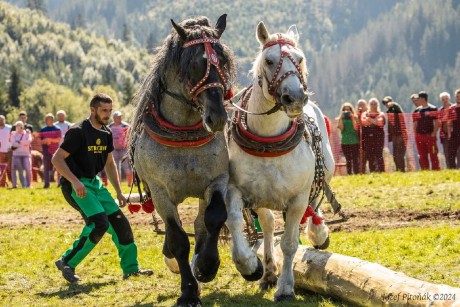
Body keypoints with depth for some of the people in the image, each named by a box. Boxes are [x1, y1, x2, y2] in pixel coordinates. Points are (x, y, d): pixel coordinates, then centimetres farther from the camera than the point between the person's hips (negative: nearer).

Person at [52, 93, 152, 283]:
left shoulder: (106, 133, 9)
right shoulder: (78, 132, -16)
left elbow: (109, 164, 20)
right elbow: (57, 159, -19)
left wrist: (119, 192, 15)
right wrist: (74, 181, -29)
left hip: (94, 182, 8)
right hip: (75, 185, -8)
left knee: (119, 221, 4)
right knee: (99, 223, -23)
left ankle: (130, 268, 16)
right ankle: (67, 263, -13)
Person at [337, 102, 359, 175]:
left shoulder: (355, 118, 4)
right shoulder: (341, 119, 9)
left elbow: (356, 128, -9)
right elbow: (341, 128, -5)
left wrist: (352, 118, -12)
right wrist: (341, 118, -9)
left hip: (355, 142, -2)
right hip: (345, 142, 2)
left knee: (355, 159, -6)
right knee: (348, 160, 5)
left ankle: (356, 174, -6)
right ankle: (349, 174, 7)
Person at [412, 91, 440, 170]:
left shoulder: (433, 109, -4)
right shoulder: (417, 110, 12)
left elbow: (437, 123, -5)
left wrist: (434, 133, -12)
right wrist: (415, 134, 7)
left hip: (430, 135, -5)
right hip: (419, 136, 5)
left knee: (433, 155, -5)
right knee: (422, 156, 7)